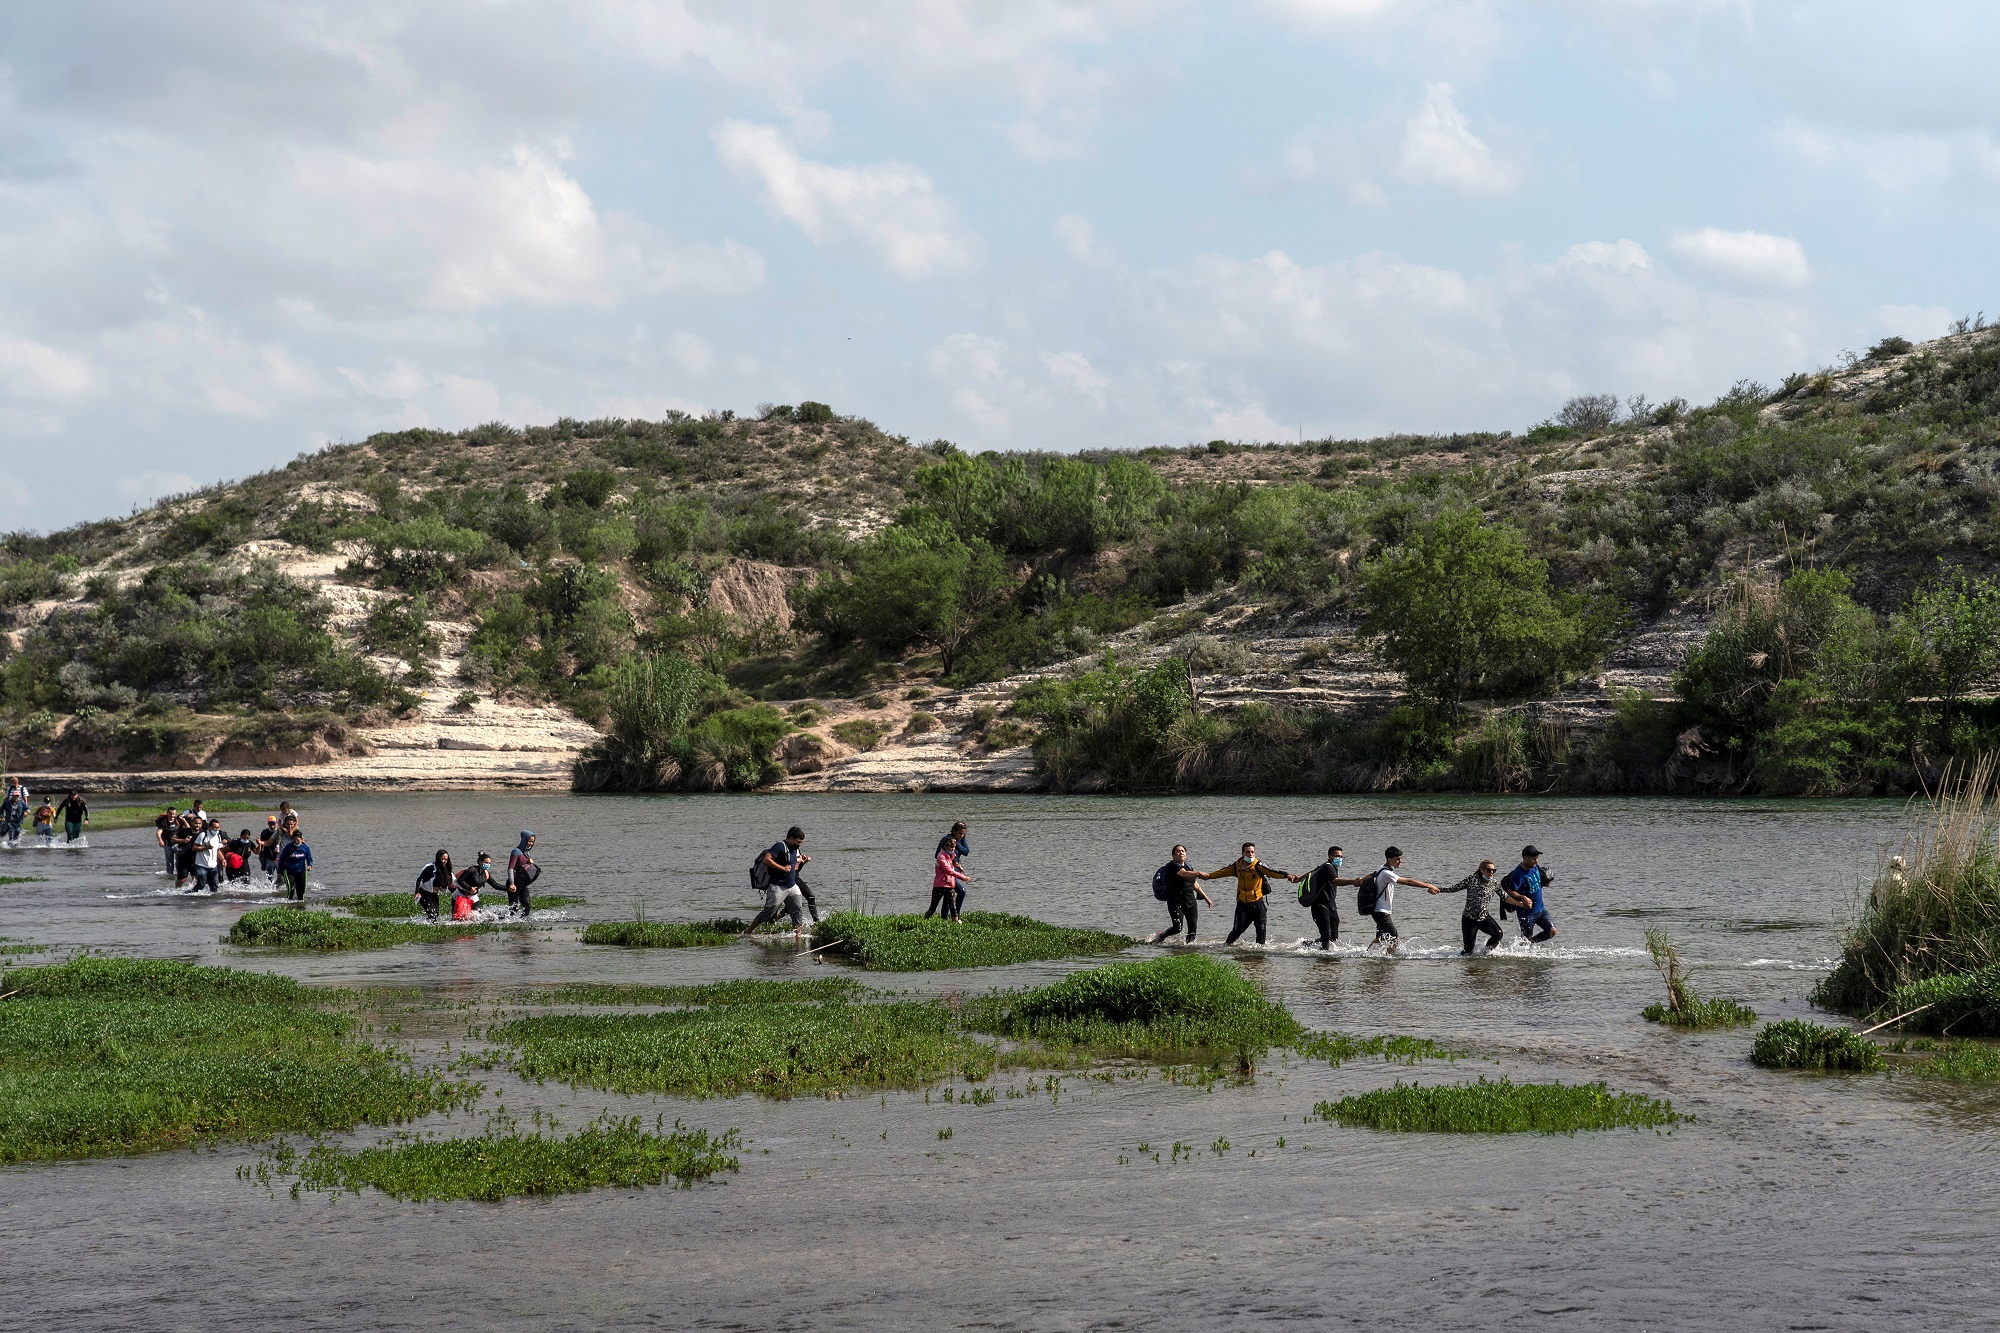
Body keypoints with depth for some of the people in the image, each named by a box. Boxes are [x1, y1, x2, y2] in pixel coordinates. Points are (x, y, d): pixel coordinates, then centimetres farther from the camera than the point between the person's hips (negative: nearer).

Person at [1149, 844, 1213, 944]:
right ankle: (1160, 936, 16)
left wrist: (1206, 898, 24)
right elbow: (1184, 874, -25)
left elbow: (1195, 885, 25)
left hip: (1190, 901, 7)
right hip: (1176, 901, -7)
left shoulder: (1189, 867, 17)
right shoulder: (1172, 865, -7)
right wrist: (1198, 873, -38)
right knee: (1177, 928, -10)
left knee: (1192, 927, -5)